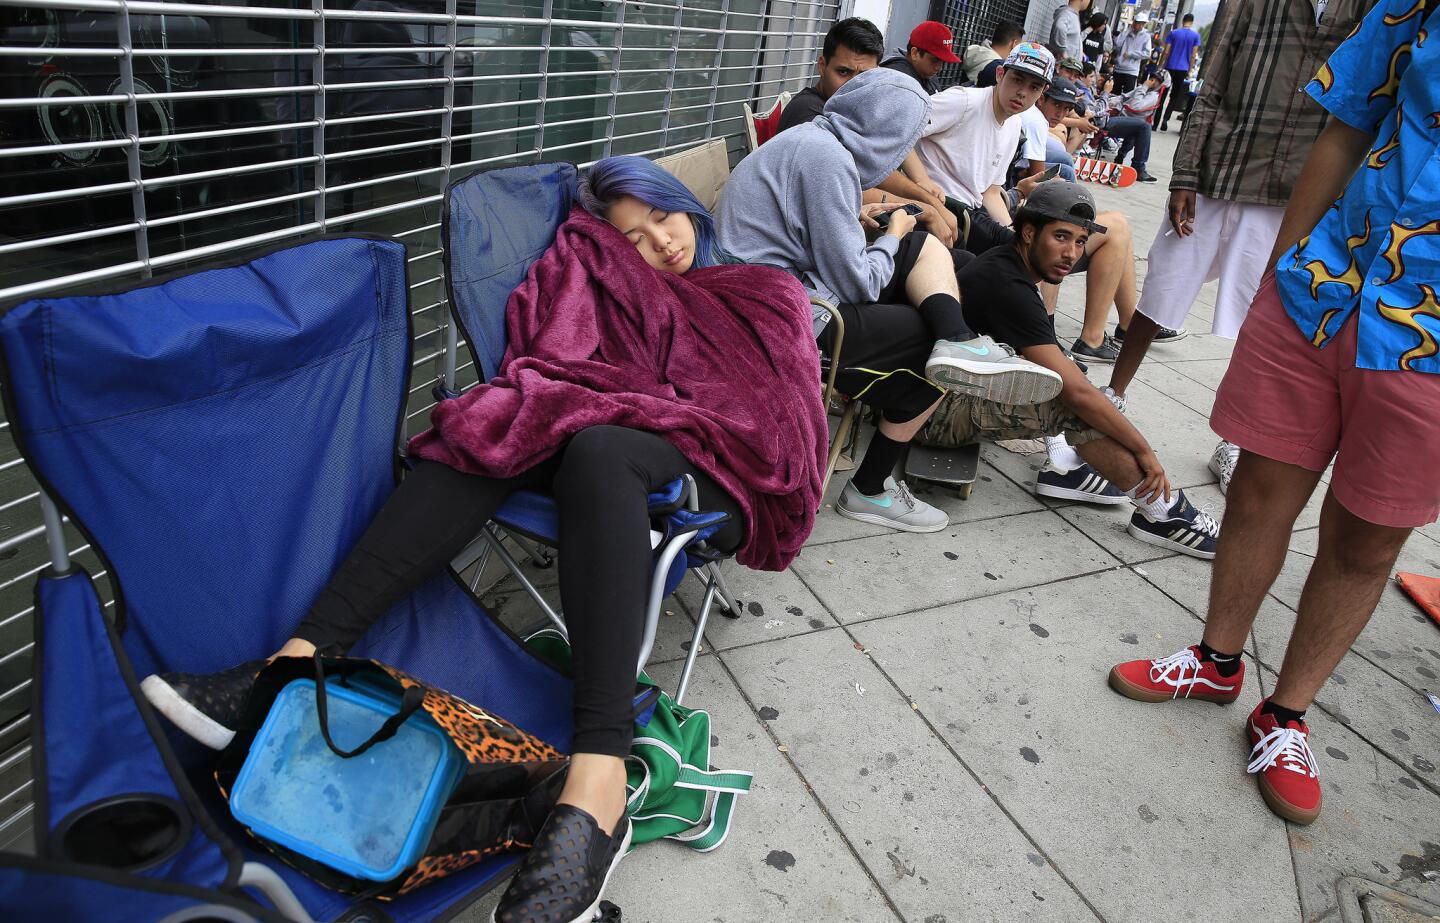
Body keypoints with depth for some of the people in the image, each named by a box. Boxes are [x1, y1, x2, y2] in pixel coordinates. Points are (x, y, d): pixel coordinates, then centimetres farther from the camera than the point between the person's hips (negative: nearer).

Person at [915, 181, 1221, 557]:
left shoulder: (1002, 262, 9)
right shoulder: (1009, 287, -22)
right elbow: (1077, 392, -23)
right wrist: (1144, 450, -15)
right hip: (937, 414, -10)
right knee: (1079, 404, -20)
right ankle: (1161, 512, -10)